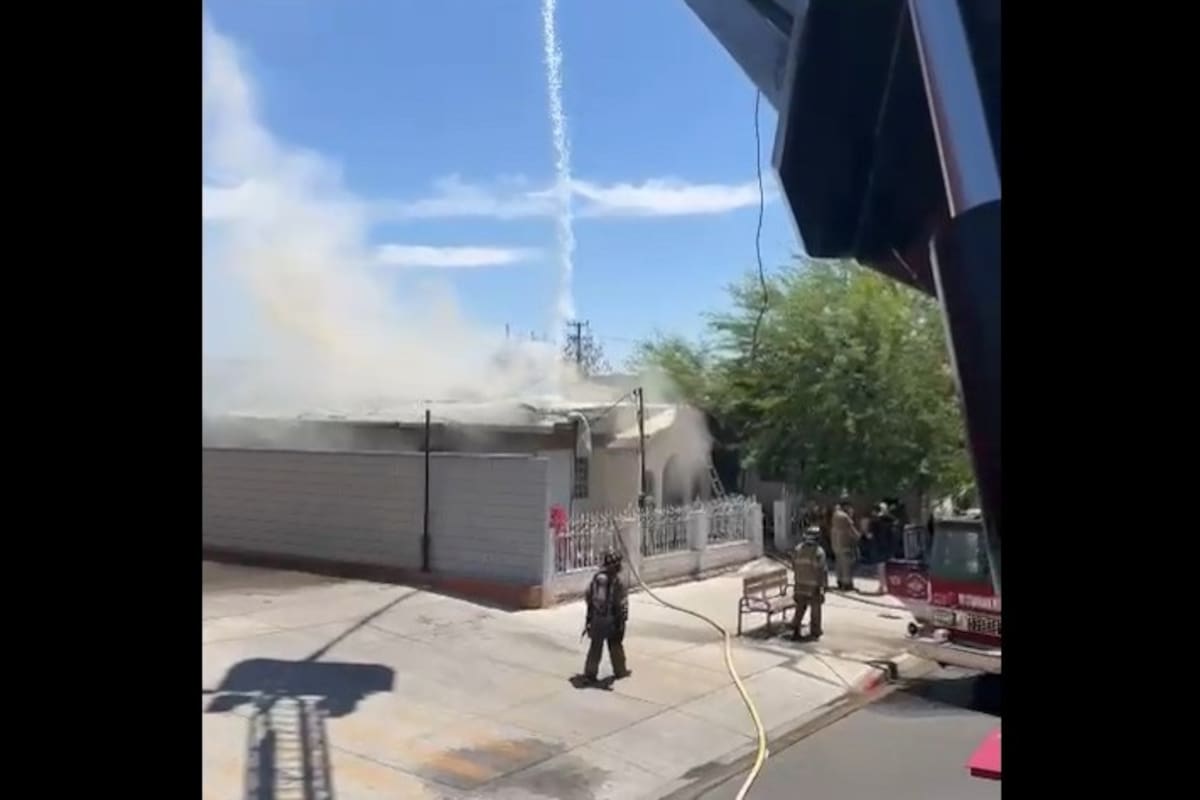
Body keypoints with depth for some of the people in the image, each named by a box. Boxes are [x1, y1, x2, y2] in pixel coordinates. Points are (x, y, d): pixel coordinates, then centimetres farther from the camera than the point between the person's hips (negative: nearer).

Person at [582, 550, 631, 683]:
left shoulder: (596, 577, 1)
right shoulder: (617, 580, -13)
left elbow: (588, 597, 7)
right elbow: (622, 603, -14)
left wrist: (589, 617, 17)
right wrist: (622, 620, -7)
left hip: (596, 618, 4)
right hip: (611, 619, -3)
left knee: (595, 646, 10)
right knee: (615, 645, 14)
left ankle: (590, 672, 6)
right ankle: (620, 670, 27)